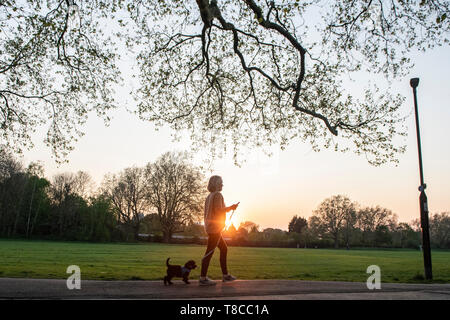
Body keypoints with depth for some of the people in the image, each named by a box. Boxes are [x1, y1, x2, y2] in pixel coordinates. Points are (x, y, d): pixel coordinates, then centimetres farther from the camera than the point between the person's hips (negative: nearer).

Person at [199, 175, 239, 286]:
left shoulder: (209, 196, 17)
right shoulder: (217, 195, -11)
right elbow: (218, 210, -20)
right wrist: (230, 207, -7)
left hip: (210, 226, 10)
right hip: (215, 227, -10)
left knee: (224, 249, 16)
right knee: (210, 251, -7)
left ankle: (225, 275, 21)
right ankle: (203, 278, -4)